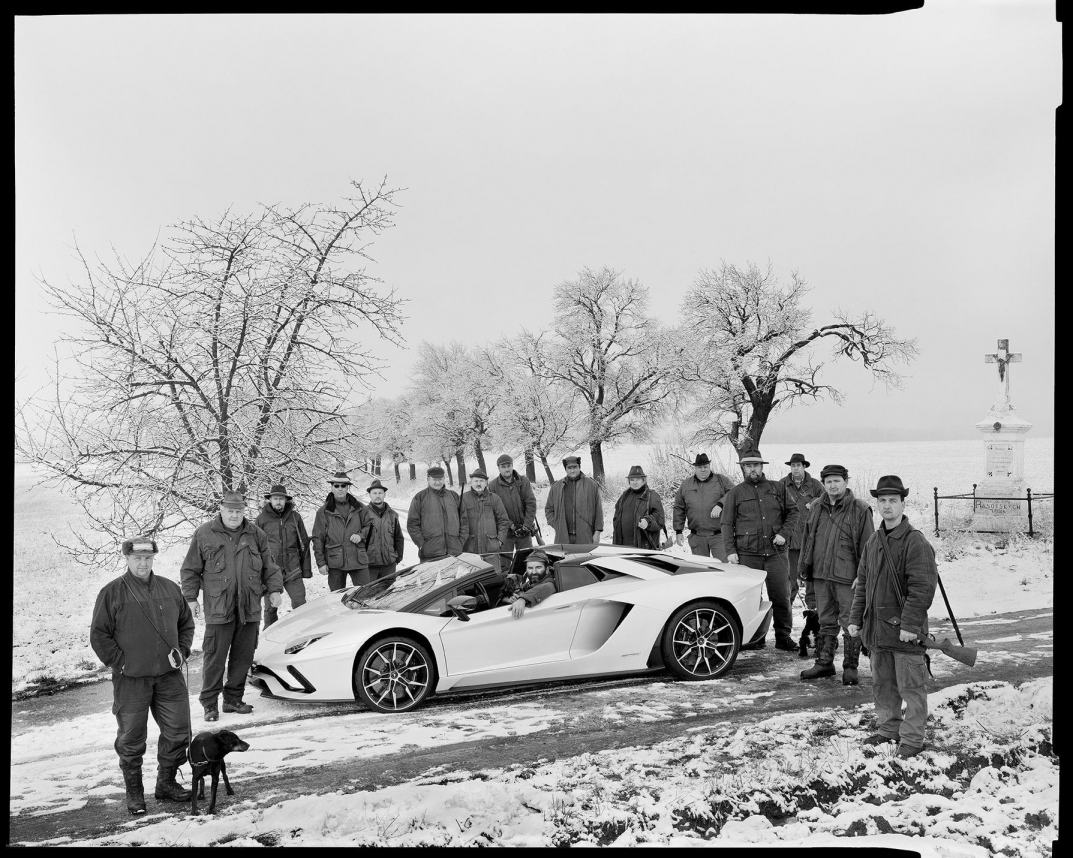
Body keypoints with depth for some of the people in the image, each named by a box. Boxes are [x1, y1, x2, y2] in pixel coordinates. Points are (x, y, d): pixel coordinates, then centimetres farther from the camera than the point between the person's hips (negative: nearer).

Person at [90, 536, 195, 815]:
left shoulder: (170, 589, 7)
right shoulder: (112, 593, -5)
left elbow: (186, 623, 18)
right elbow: (99, 635, -4)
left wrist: (182, 650, 4)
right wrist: (120, 662, -9)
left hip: (169, 676, 4)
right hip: (130, 680, -4)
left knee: (178, 732, 7)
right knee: (131, 739, 6)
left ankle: (166, 783, 25)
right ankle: (134, 793, 22)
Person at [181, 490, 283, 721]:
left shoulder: (255, 534, 10)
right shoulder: (204, 534, 2)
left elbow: (269, 566, 15)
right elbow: (190, 570, 7)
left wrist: (275, 589, 4)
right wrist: (191, 598, 1)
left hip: (249, 607, 3)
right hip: (218, 607, -3)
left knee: (244, 655, 8)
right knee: (215, 656, -3)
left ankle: (234, 699, 21)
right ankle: (209, 703, 9)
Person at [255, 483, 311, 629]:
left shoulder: (294, 517, 6)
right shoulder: (262, 519, 3)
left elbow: (304, 544, 11)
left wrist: (306, 569, 9)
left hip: (292, 570, 1)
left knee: (300, 604, -5)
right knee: (270, 608, 7)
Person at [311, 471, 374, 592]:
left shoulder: (359, 507, 8)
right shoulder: (324, 512, 2)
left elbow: (368, 525, 18)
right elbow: (318, 539, 3)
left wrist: (361, 535, -4)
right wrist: (321, 562, -1)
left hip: (358, 559, 1)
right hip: (335, 562, -1)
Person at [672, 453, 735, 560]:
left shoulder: (722, 480, 6)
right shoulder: (685, 485, 12)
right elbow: (679, 509, 14)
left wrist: (720, 505, -21)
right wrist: (678, 531, 8)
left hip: (719, 535, -2)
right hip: (696, 537, 2)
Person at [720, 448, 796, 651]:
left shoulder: (776, 489, 12)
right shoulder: (735, 493, 7)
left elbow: (788, 515, 17)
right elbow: (727, 524, 5)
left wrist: (783, 534, 0)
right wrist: (730, 550, -4)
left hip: (775, 553, 1)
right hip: (747, 555, -1)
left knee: (781, 597, 1)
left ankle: (783, 637, 11)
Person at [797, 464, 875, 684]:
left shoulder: (860, 510, -5)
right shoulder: (817, 508, 12)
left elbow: (866, 546, -7)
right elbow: (808, 539, 19)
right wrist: (804, 567, 15)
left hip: (847, 577, -5)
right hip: (820, 575, 6)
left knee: (850, 623, 0)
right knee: (825, 622, 14)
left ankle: (850, 667, 11)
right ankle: (824, 664, 23)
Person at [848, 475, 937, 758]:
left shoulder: (915, 542, -12)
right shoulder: (873, 541, 11)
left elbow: (922, 588, -17)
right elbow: (862, 583, 16)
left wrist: (910, 624, -20)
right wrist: (855, 618, 12)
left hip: (905, 631, -7)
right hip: (876, 628, 7)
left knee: (910, 687, 2)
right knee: (882, 685, 17)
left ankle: (912, 739, 12)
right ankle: (888, 730, 30)